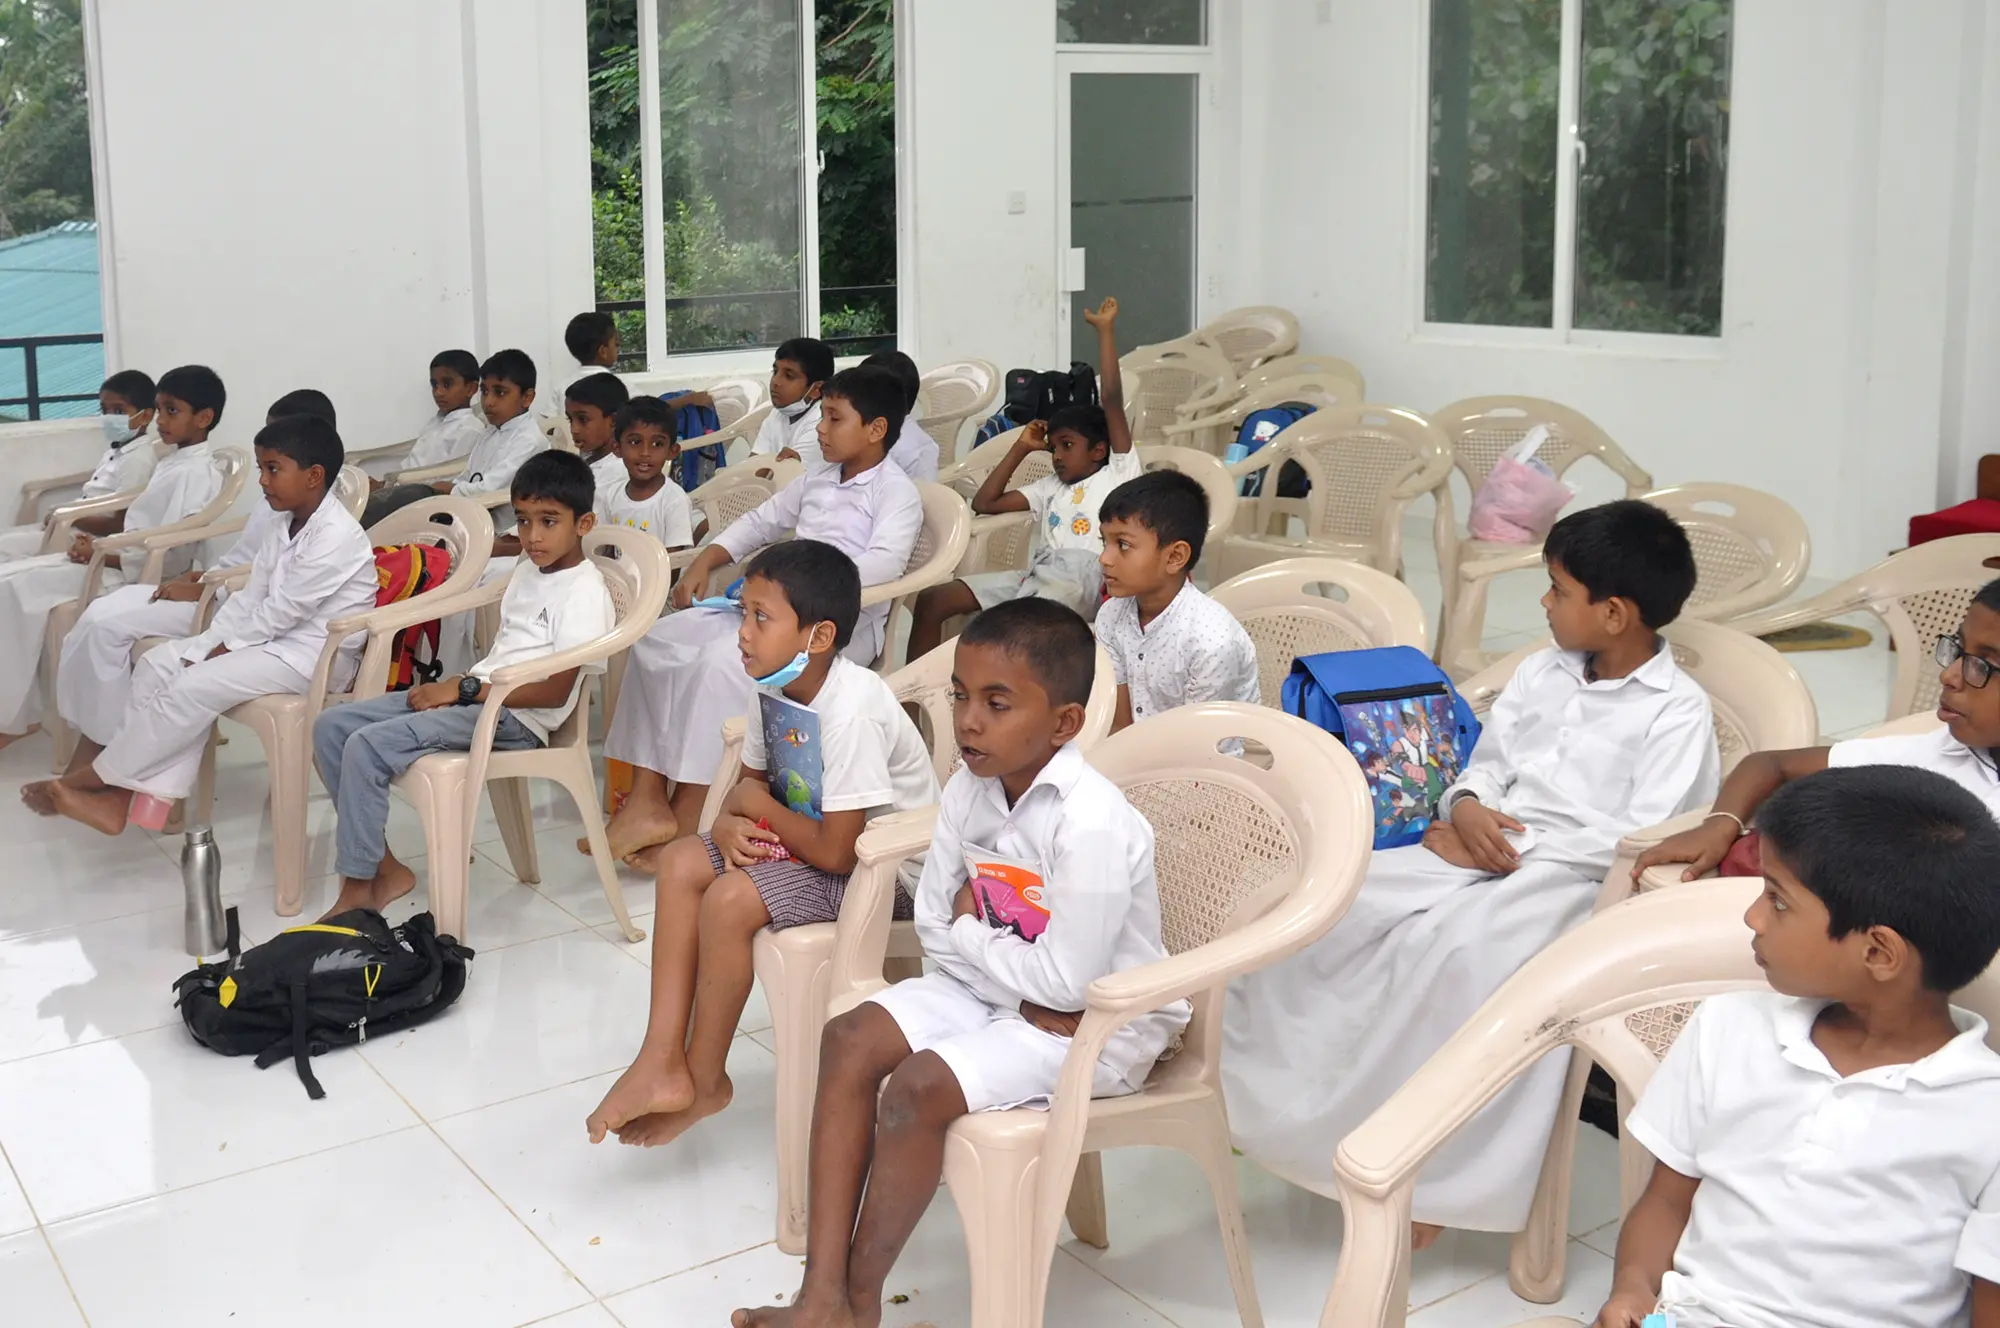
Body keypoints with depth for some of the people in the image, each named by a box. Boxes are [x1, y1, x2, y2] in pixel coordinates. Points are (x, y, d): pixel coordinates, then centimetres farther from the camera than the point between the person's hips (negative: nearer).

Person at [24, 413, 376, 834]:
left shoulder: (336, 536, -22)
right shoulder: (279, 527, 9)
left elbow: (283, 610, -20)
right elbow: (250, 599, 8)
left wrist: (224, 649, -10)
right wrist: (203, 650, -3)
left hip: (315, 652, -10)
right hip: (273, 636, 10)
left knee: (194, 687, -22)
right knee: (158, 664, -1)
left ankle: (97, 778, -6)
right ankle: (120, 798, -8)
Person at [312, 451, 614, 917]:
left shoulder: (585, 593, -12)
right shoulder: (527, 568, 16)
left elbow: (556, 692, -17)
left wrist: (465, 689, -15)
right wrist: (453, 685, 3)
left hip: (515, 718, -10)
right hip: (475, 695, 10)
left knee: (367, 747, -24)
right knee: (331, 726, 0)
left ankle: (357, 888, -11)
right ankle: (384, 867, -1)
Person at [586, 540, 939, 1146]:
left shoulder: (850, 709, -29)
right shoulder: (775, 687, -2)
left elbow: (837, 851, -28)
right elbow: (752, 780, 13)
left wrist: (760, 805, -12)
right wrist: (731, 822, -11)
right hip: (817, 839, 10)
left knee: (729, 902, -23)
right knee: (682, 862, -1)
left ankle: (703, 1079, 0)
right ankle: (662, 1062, -4)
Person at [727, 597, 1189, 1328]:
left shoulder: (1093, 825, -29)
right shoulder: (969, 792, -5)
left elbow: (1065, 982, -27)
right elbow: (935, 931, 1)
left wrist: (971, 932, -12)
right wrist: (1031, 996, -12)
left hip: (1099, 1025, -8)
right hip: (1000, 990, 8)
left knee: (917, 1088, -24)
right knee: (850, 1040, -10)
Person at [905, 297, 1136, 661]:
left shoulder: (1117, 474, 15)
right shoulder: (1052, 488, 35)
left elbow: (1113, 400, 5)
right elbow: (984, 503, 30)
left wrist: (1105, 329, 5)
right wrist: (1021, 448, 29)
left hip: (1085, 576, -7)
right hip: (1034, 577, 7)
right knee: (932, 600, -6)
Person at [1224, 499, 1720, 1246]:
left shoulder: (1678, 711, -6)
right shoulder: (1543, 672, 16)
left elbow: (1645, 840, -16)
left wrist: (1512, 846, -16)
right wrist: (1468, 807, -8)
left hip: (1574, 877, -7)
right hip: (1485, 848, 7)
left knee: (1454, 950, -36)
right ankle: (1258, 1085, -10)